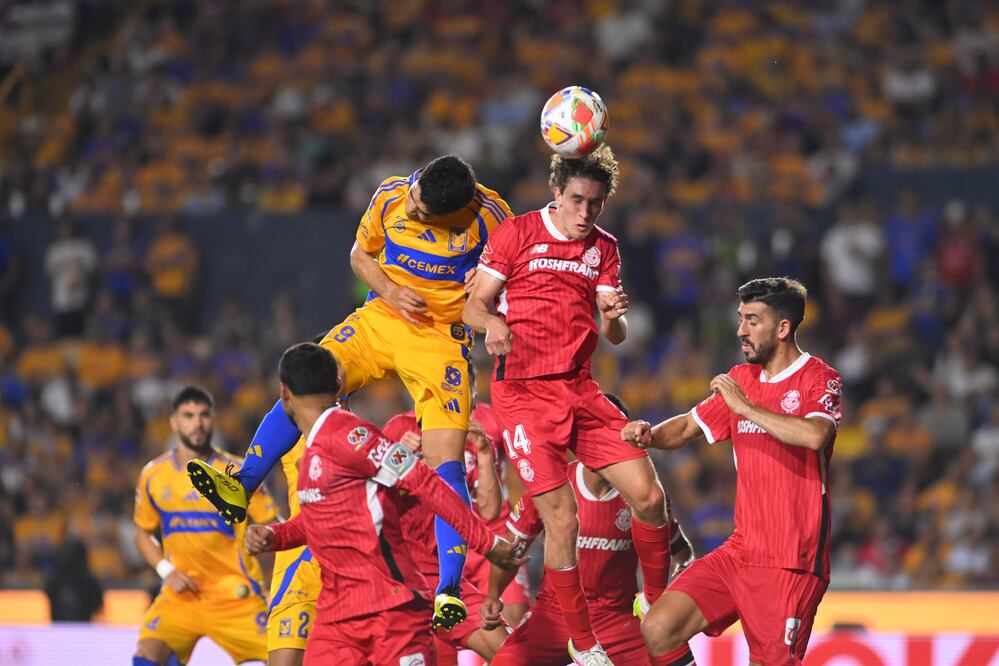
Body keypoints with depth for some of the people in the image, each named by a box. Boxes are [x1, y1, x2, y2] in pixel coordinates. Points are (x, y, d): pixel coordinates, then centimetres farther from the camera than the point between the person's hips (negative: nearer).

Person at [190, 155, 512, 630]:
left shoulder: (489, 215, -14)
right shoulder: (390, 198, -7)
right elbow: (361, 254, 10)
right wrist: (390, 291, -8)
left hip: (441, 338, -3)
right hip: (380, 320, 3)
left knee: (447, 462, -14)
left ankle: (449, 591, -15)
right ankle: (241, 489, -16)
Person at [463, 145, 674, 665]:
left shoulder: (603, 248, 11)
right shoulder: (516, 233, -2)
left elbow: (615, 337, 7)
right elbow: (473, 306, -2)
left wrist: (614, 316, -17)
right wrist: (493, 323, -25)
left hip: (580, 388, 5)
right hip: (523, 391, -4)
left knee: (649, 497, -5)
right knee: (561, 518, -12)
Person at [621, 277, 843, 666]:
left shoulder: (818, 380, -6)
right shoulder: (741, 379, 16)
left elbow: (814, 435, -27)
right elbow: (687, 428, 23)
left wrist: (745, 407, -21)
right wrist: (649, 436, 0)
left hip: (792, 562, -6)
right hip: (739, 551, 6)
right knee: (657, 630, -7)